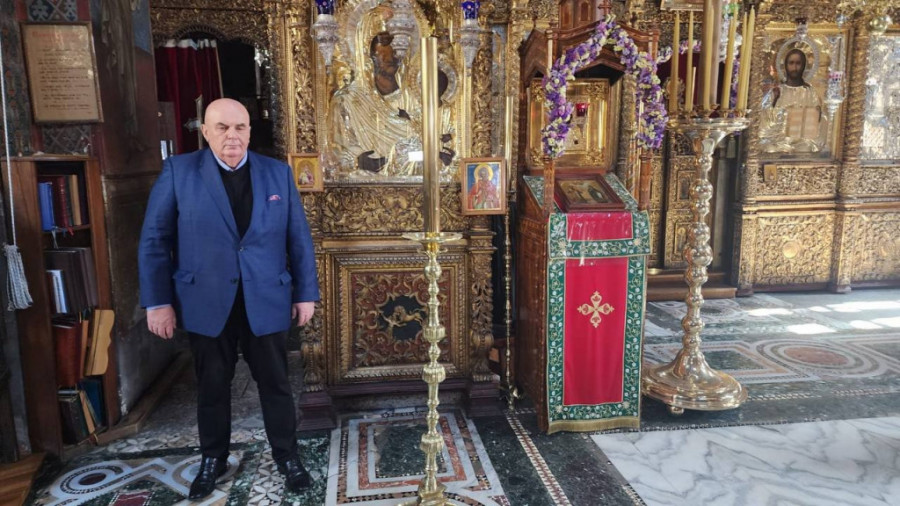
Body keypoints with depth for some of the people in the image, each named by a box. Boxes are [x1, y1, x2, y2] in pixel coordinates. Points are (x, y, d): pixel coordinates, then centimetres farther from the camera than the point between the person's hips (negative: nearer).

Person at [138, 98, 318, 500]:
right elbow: (154, 240, -2)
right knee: (212, 387, 15)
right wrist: (158, 301, -6)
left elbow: (299, 238, 3)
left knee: (275, 384, 11)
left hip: (266, 302, 1)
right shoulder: (178, 171, -2)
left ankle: (287, 457, 29)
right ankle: (212, 459, 35)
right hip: (206, 303, 0)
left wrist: (305, 293, 1)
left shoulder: (277, 173, 2)